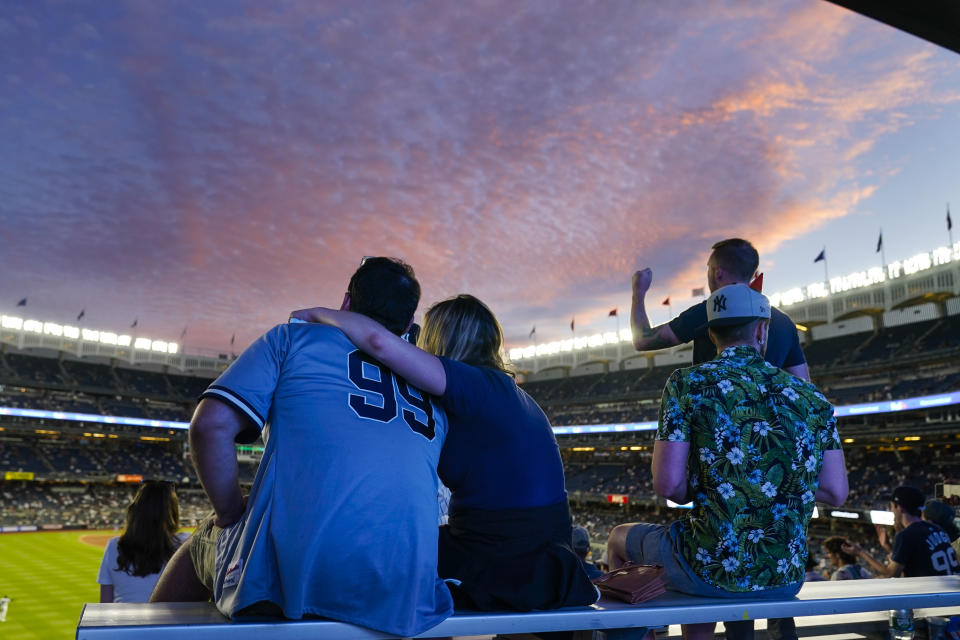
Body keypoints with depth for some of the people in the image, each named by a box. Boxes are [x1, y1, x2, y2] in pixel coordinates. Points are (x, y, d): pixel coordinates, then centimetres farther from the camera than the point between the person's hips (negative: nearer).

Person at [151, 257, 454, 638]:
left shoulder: (294, 337, 6)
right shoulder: (431, 398, 18)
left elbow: (211, 426, -5)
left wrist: (233, 517, 6)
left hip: (288, 577, -4)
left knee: (200, 544, 28)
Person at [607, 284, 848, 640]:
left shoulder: (687, 384, -10)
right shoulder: (811, 398, 2)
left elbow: (668, 484, -14)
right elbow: (836, 492, 3)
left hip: (709, 571, -4)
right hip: (786, 578, 4)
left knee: (620, 538, 26)